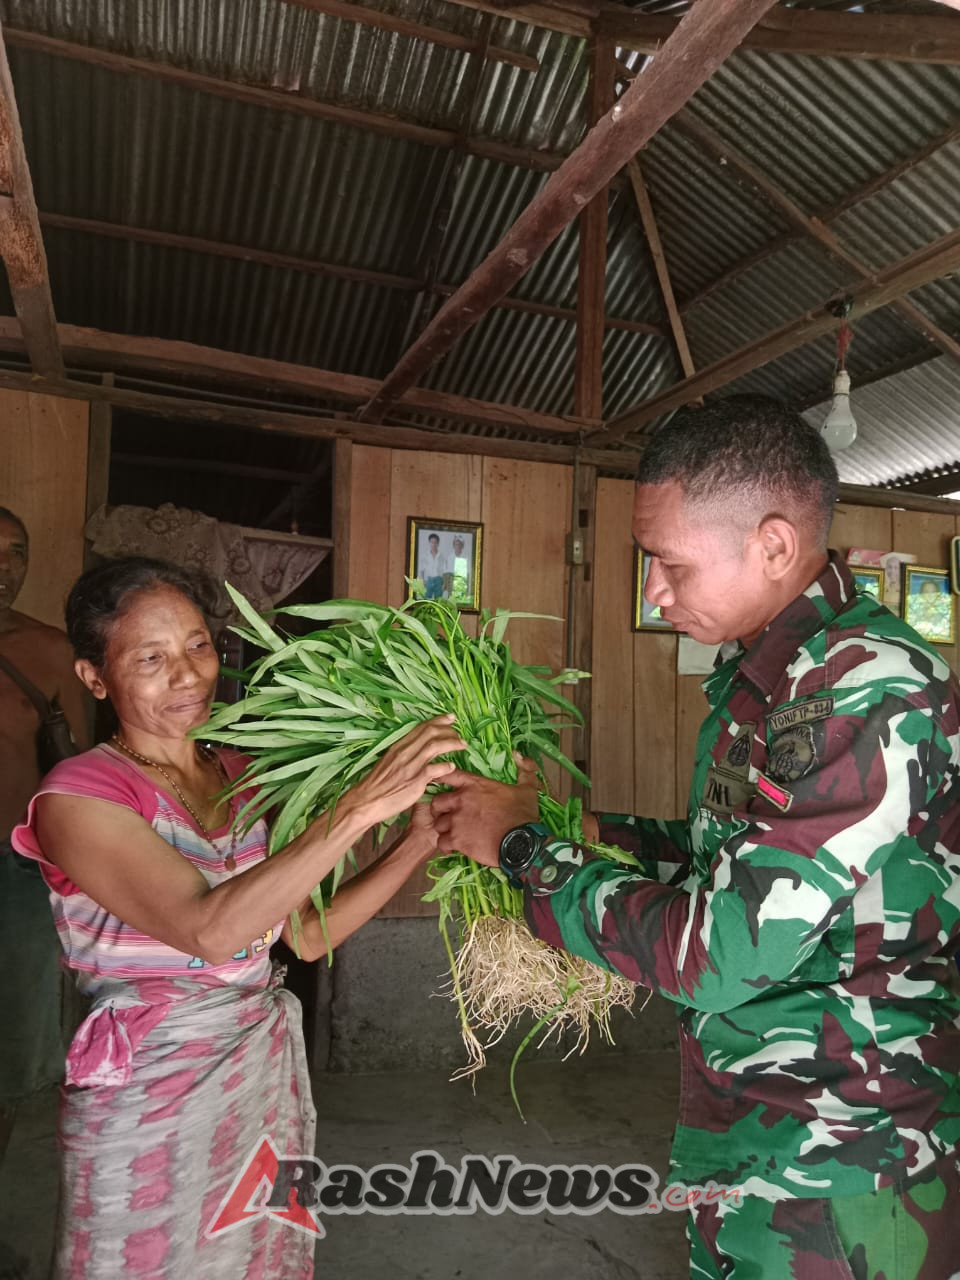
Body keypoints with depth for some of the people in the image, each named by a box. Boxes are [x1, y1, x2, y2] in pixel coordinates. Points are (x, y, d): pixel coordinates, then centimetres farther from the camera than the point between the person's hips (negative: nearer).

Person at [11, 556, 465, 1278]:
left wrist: (419, 841, -11)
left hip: (270, 1076, 6)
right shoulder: (77, 798, -16)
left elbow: (308, 932, 0)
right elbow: (207, 928, -31)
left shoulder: (246, 778, 3)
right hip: (151, 1103, -5)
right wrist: (359, 808, -37)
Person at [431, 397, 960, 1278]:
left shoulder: (872, 686, -26)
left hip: (835, 1191, -8)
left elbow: (717, 952, -26)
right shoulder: (758, 670, 3)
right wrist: (585, 829, 2)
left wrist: (524, 846, -15)